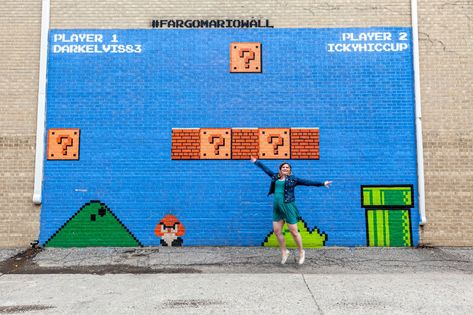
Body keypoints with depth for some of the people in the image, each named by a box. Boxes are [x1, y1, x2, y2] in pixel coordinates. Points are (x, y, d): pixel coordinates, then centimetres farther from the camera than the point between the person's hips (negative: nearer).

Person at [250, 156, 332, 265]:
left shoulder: (293, 179, 0)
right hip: (277, 208, 5)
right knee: (277, 231, 6)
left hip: (288, 207, -5)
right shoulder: (275, 176, 12)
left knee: (293, 231, 0)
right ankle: (284, 252, 26)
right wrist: (256, 161, 31)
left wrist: (322, 183, -6)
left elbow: (307, 182, -2)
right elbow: (266, 169, 23)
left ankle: (301, 252, 21)